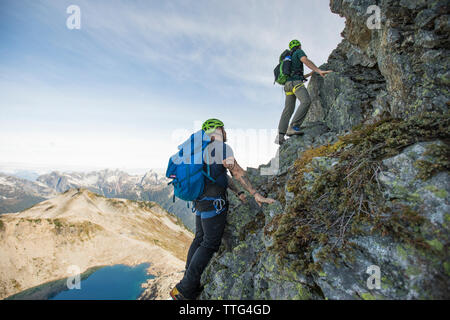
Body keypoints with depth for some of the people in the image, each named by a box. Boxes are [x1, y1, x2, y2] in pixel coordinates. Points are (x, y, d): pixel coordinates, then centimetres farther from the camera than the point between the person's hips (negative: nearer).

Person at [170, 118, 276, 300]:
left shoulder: (205, 149, 17)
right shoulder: (222, 147, -13)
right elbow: (237, 172, -18)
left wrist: (238, 193, 19)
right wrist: (256, 194, -16)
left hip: (201, 200, 9)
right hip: (214, 203, -9)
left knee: (200, 239, 18)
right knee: (210, 244, -1)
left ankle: (188, 282, 29)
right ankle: (184, 291, 4)